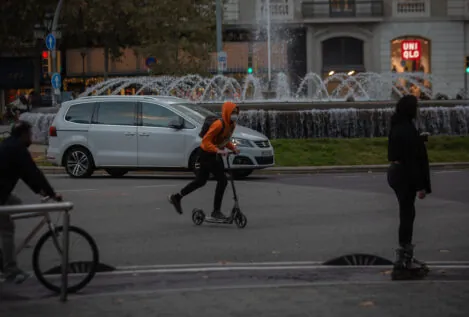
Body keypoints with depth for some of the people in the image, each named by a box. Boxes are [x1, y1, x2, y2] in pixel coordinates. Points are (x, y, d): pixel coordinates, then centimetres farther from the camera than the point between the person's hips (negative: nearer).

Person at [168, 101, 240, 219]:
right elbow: (206, 141, -25)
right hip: (207, 153, -9)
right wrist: (218, 150, -37)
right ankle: (216, 211, -3)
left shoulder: (232, 125, 3)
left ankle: (176, 197, 30)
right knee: (222, 180, -11)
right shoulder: (219, 125, -25)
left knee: (201, 181, 18)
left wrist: (233, 148, 1)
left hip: (215, 154, 10)